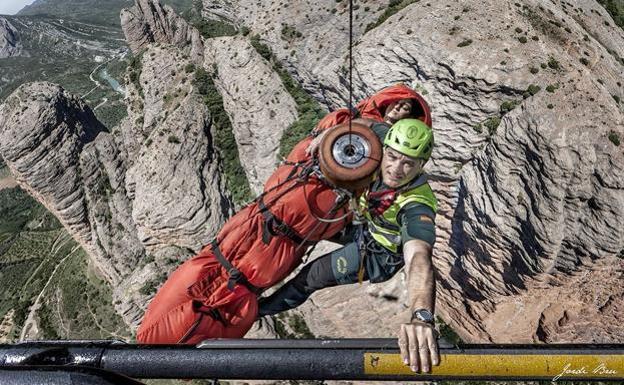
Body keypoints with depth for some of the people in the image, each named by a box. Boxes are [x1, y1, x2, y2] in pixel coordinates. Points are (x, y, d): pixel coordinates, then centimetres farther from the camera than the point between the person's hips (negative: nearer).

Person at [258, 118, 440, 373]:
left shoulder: (417, 206, -42)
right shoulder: (386, 140, -25)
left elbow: (419, 258, -57)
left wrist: (421, 317, -74)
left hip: (377, 257, -6)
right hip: (366, 230, 6)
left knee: (311, 276, 1)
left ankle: (263, 308, 27)